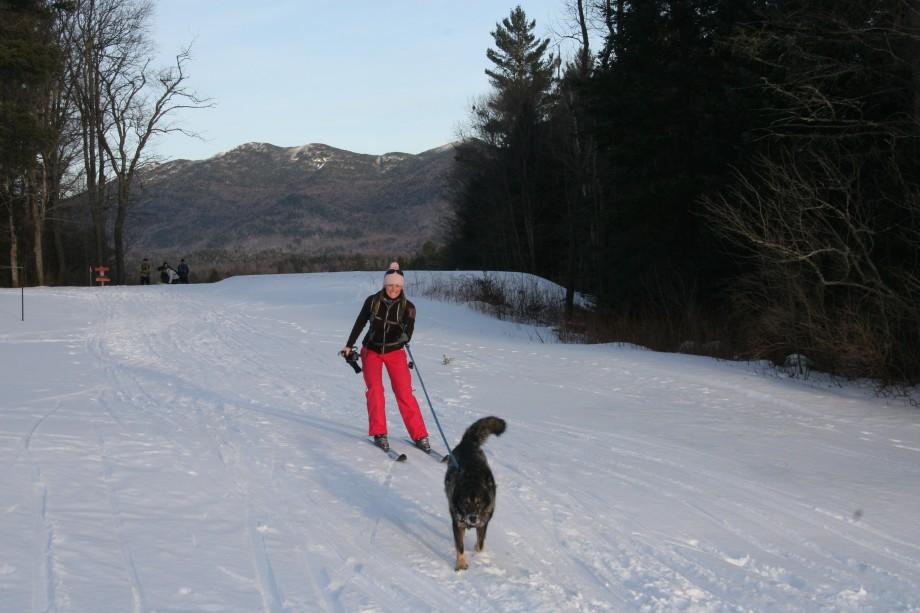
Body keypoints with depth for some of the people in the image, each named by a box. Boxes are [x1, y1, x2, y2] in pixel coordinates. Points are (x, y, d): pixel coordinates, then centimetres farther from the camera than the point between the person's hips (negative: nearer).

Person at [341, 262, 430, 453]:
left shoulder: (407, 307, -9)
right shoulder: (372, 301, -7)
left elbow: (408, 331, -21)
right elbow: (359, 323, 6)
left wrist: (405, 336, -44)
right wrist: (349, 346, 13)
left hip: (395, 352, -1)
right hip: (371, 351, 1)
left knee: (404, 393, -10)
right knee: (375, 389, -16)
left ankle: (419, 436, -5)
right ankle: (379, 433, -6)